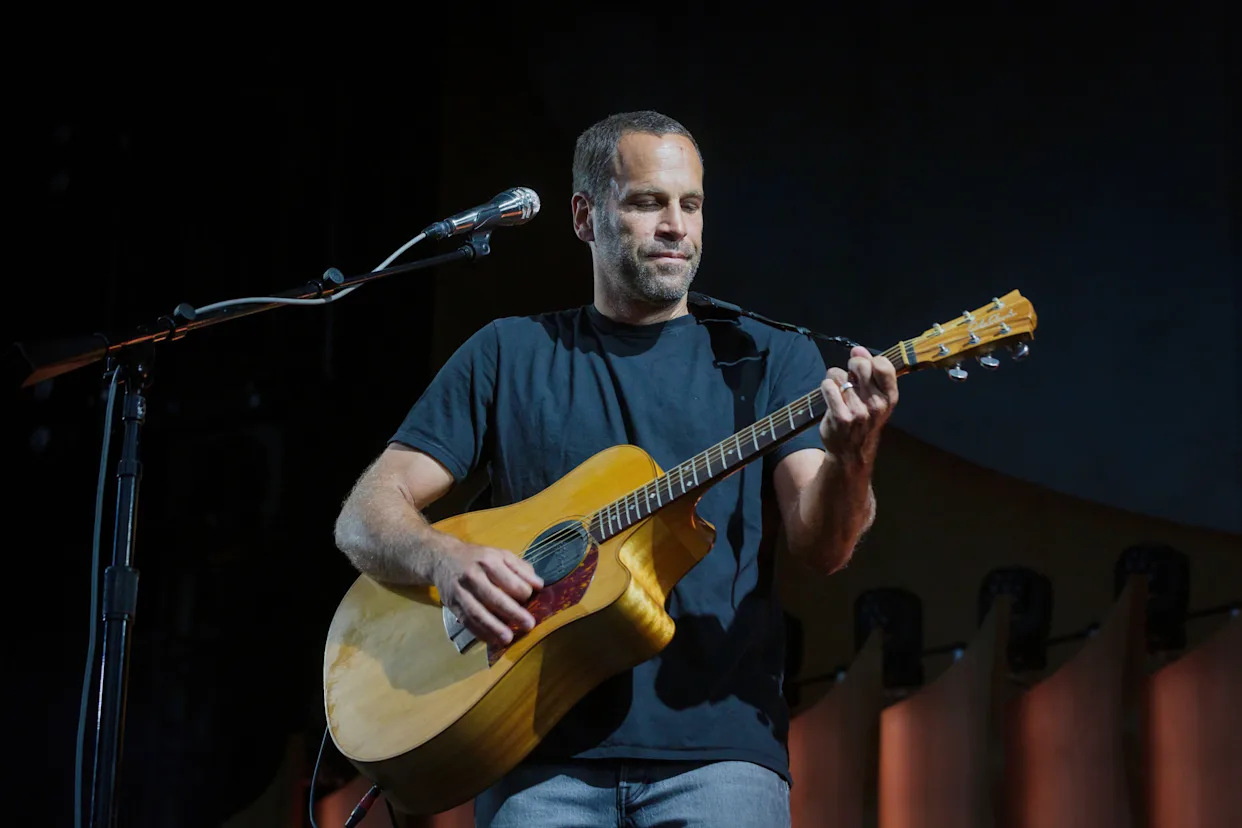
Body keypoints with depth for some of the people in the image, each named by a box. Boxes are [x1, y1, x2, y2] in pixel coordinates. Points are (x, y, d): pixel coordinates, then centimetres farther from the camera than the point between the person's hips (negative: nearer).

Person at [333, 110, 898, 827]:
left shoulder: (767, 357, 13)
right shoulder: (510, 354, 14)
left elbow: (822, 546, -1)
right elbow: (365, 515, 10)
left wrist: (850, 459, -22)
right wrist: (444, 559, -12)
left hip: (717, 745, 0)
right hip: (544, 753, 0)